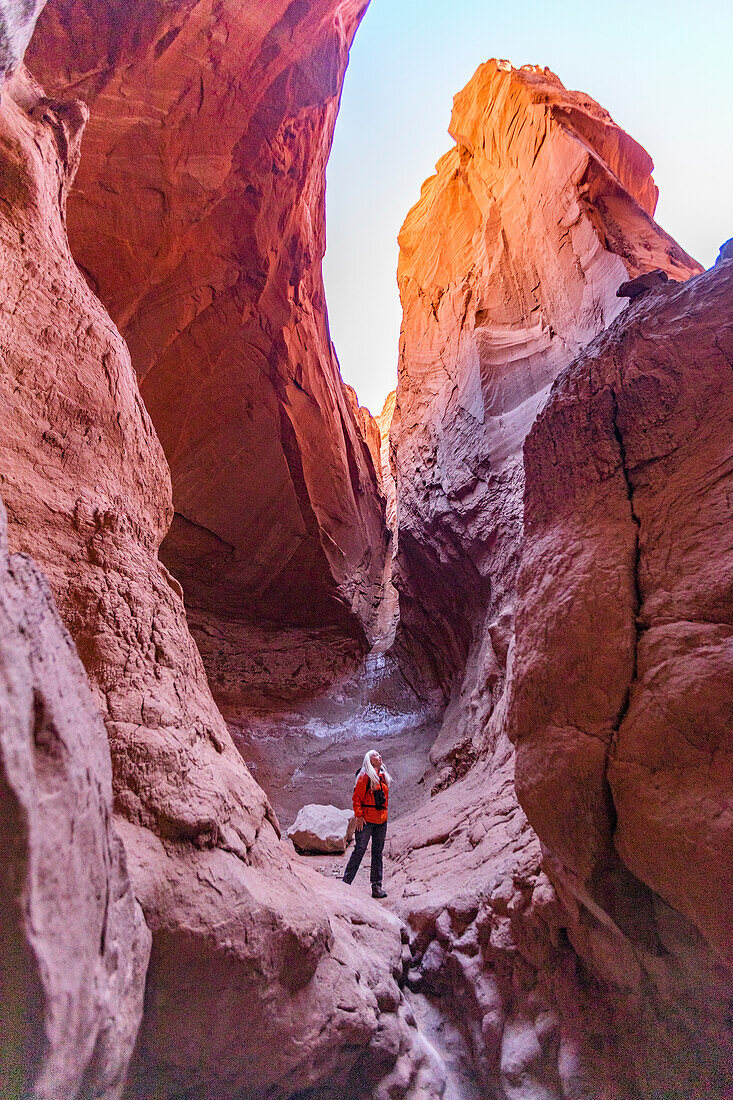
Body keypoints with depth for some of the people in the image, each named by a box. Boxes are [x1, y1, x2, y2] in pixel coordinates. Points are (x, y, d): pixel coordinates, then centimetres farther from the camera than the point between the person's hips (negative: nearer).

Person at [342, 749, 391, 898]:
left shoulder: (384, 777, 15)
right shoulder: (365, 776, -7)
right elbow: (357, 797, -9)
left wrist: (385, 813, 16)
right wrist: (359, 815, -14)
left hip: (381, 820, 6)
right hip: (366, 819, -6)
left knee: (378, 852, 9)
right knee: (359, 850, -4)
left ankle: (377, 886, 16)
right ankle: (346, 882, 7)